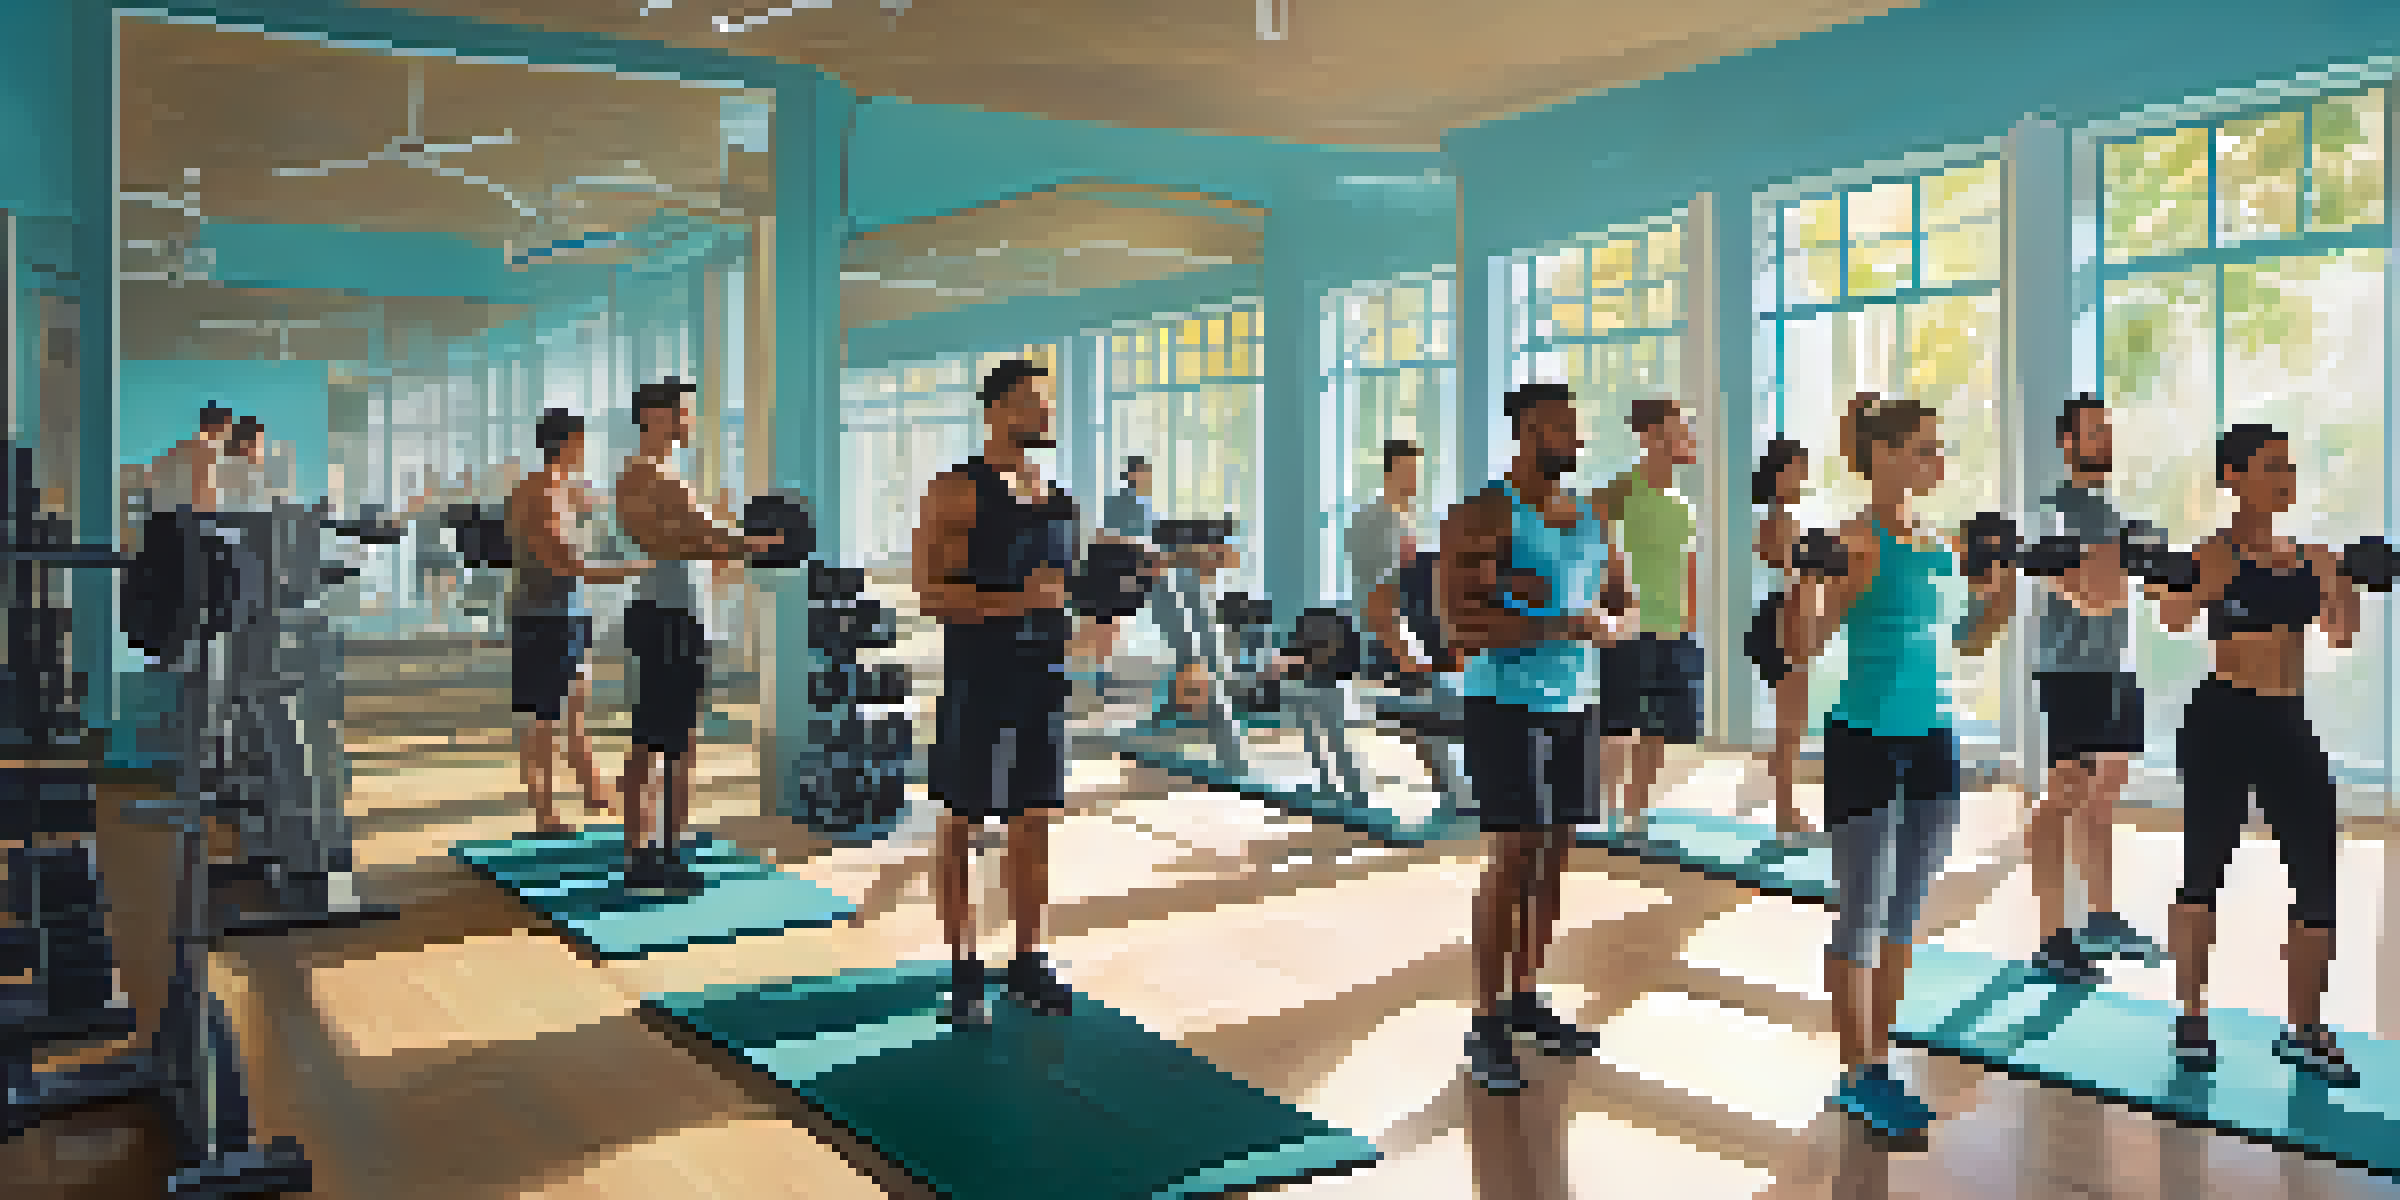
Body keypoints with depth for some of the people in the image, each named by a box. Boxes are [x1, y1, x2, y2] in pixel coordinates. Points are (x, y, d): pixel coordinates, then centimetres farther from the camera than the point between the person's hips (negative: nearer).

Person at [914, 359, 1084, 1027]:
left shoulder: (1054, 496, 12)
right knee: (962, 823, 2)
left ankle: (1028, 965, 22)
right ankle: (964, 974, 11)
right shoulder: (958, 491, -8)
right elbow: (929, 593, -14)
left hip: (1044, 677, 6)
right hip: (978, 677, -6)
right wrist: (1014, 601, -22)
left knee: (1036, 823, 11)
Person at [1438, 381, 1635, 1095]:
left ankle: (1525, 999, 24)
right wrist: (1562, 626, -24)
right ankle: (1487, 1024, 3)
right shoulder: (1483, 516, -12)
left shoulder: (1589, 519, 10)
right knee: (1512, 858, -6)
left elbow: (1621, 606, 17)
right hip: (1506, 706, -7)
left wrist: (1609, 622, -7)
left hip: (1573, 705, 7)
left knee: (1554, 853, 11)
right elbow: (1459, 627, -20)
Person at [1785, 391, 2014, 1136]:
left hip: (1930, 741, 8)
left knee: (1904, 914, 13)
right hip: (1866, 742, -8)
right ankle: (1856, 1079, 12)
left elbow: (1967, 641, 20)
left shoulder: (1937, 545, 10)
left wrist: (2003, 590, 10)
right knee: (1863, 917, 1)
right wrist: (1809, 579, -31)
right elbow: (1806, 646, -17)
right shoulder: (1859, 542, -12)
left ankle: (1878, 1063, 24)